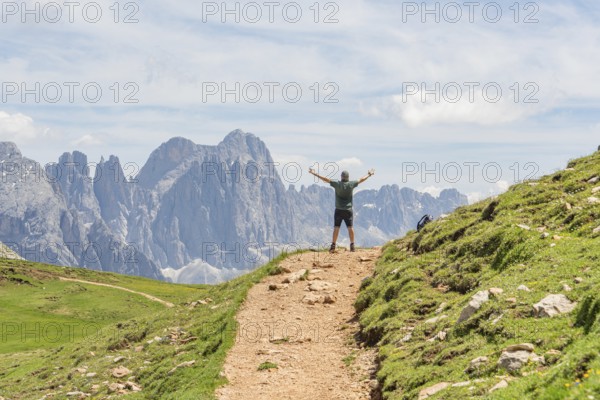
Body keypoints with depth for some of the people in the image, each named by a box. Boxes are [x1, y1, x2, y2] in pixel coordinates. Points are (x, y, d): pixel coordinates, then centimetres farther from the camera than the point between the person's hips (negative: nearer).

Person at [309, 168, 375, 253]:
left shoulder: (337, 184, -7)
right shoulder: (351, 184, -4)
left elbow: (326, 179, -4)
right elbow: (361, 180, 10)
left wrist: (315, 174, 3)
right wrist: (369, 175, 27)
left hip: (339, 210, -1)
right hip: (348, 210, 1)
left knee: (336, 227, 1)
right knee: (350, 227, 4)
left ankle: (333, 245, -2)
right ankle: (352, 245, 2)